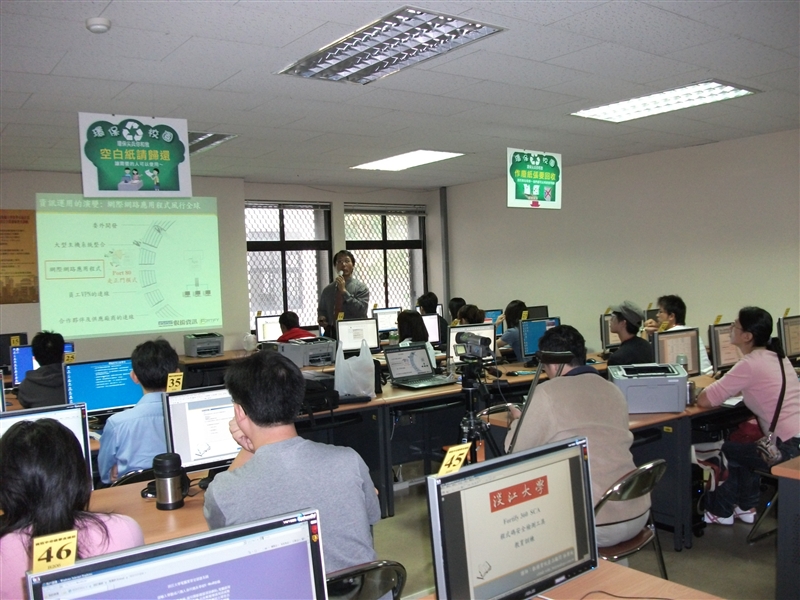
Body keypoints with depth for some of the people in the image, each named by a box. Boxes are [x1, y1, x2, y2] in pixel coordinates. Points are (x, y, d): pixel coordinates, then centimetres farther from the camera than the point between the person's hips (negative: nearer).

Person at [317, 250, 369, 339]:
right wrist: (322, 318, 2)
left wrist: (344, 291, -13)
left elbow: (361, 312, -13)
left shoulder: (361, 288, 0)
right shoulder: (328, 289, 11)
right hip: (332, 335, 2)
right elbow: (321, 309, 23)